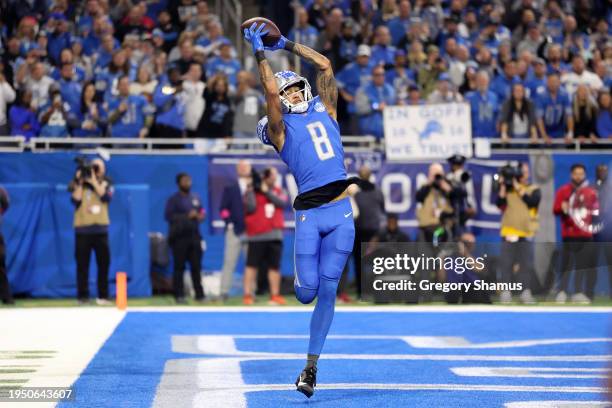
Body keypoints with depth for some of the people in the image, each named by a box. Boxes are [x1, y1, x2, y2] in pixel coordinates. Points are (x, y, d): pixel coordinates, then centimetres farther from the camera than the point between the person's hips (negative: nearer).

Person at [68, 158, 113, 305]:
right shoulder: (78, 185, 6)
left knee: (104, 264, 2)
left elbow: (106, 196, -12)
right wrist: (80, 182, -10)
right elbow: (76, 200, -10)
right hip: (83, 230, -1)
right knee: (82, 265, -1)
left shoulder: (106, 184, 9)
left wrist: (94, 181, -11)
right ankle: (83, 297, 1)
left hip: (101, 229, 1)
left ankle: (103, 296, 8)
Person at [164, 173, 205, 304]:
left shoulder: (195, 198, 15)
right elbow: (168, 216, -11)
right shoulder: (173, 199, -1)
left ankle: (199, 294, 9)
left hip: (194, 236, 5)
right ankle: (179, 295, 1)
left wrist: (201, 216, -2)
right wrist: (187, 216, -16)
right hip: (179, 237, -5)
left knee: (196, 266, 4)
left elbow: (202, 212, 23)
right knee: (179, 267, -3)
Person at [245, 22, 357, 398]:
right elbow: (272, 90, -8)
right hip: (310, 214, -2)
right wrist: (260, 52, -1)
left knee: (328, 290, -1)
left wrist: (287, 44, 21)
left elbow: (325, 66, 16)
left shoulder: (324, 110, 18)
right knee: (307, 291, -9)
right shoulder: (281, 127, 7)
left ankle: (311, 366, 7)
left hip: (342, 213, 3)